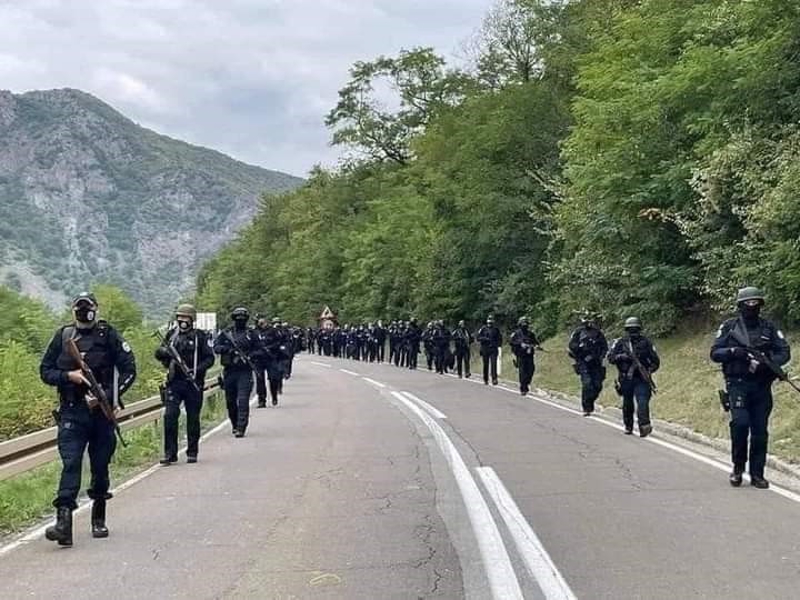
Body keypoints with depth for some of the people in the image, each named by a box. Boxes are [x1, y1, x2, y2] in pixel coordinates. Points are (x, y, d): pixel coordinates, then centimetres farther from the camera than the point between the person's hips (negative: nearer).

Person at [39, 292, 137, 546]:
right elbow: (45, 371, 9)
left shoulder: (108, 336, 0)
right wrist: (69, 376, -10)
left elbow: (129, 370, -3)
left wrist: (106, 396, -13)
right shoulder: (63, 336, 6)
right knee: (70, 464, -11)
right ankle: (64, 521, -18)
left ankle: (99, 519, 25)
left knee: (100, 466, 9)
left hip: (102, 412, 0)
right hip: (71, 413, 0)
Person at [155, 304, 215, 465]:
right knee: (170, 415, -9)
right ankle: (170, 453, -3)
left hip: (193, 383, -2)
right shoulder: (171, 335, 11)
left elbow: (210, 358, -3)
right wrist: (162, 352, -7)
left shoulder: (200, 336, 1)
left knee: (193, 418, 5)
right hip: (174, 381, 2)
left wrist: (197, 370, -18)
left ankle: (192, 452, 17)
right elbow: (160, 354, 17)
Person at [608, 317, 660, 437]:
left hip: (641, 379, -1)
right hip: (626, 379, 1)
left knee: (643, 402, -16)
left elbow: (656, 361, 8)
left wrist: (649, 370, -9)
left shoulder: (646, 343, 6)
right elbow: (610, 357, -1)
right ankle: (628, 426, 24)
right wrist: (621, 356, -20)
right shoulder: (620, 343, 5)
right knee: (627, 404, 10)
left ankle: (644, 426, -24)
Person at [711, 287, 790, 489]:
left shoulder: (769, 328, 8)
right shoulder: (729, 327, 5)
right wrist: (733, 352, -16)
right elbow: (715, 353, 4)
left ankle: (757, 474, 11)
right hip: (737, 384, -2)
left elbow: (784, 352, 4)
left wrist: (766, 363, -15)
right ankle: (738, 467, 3)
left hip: (762, 386, 2)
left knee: (760, 430, 2)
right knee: (740, 423, -16)